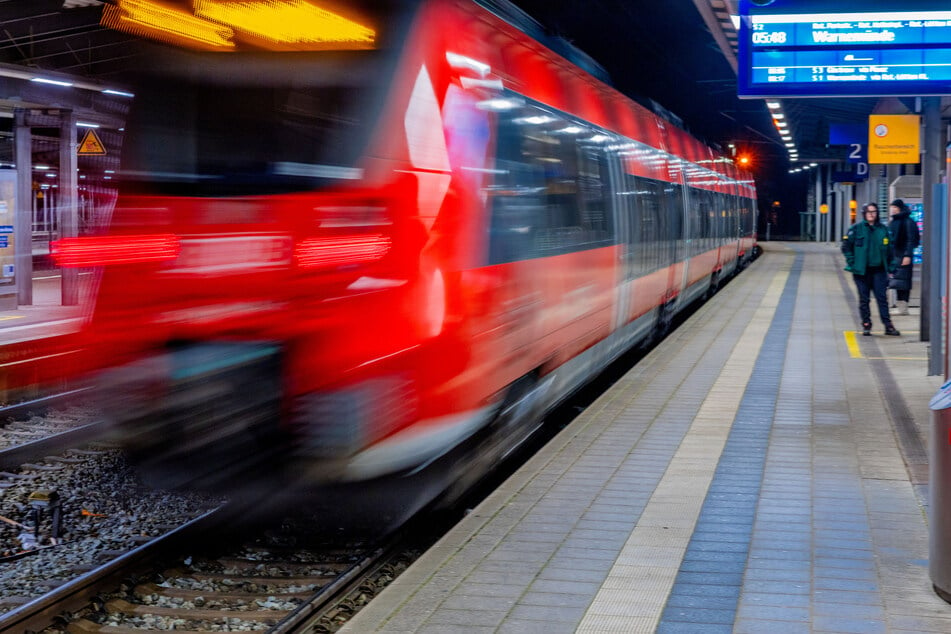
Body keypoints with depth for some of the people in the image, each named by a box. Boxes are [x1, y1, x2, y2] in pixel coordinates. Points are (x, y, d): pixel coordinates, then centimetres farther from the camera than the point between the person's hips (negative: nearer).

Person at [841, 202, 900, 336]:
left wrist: (891, 267, 7)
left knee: (882, 298, -1)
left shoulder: (883, 229, 8)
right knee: (864, 299, 4)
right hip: (862, 271, -1)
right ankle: (866, 325, 12)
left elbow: (889, 249, 13)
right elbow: (846, 247, 2)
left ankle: (888, 326, 1)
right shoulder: (856, 229, 0)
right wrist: (852, 263, -6)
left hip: (879, 270, 1)